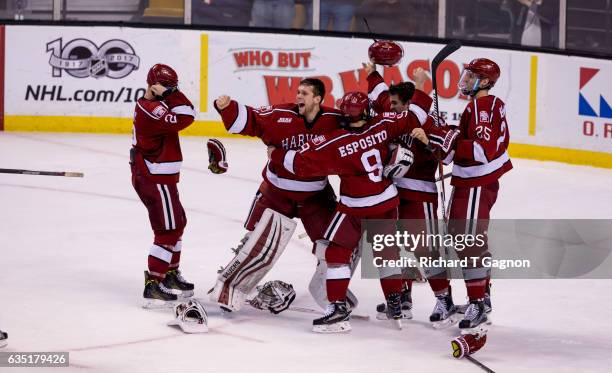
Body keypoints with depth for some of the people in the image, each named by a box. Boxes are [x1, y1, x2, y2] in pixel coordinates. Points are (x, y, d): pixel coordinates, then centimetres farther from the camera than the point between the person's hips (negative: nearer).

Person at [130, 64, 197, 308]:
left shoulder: (147, 104, 8)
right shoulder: (151, 110, -24)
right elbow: (185, 118, -30)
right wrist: (168, 94, -24)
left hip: (145, 175, 11)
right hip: (156, 180, -11)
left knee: (176, 224, 22)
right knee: (168, 230, -8)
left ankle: (171, 275, 33)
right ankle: (152, 286, -10)